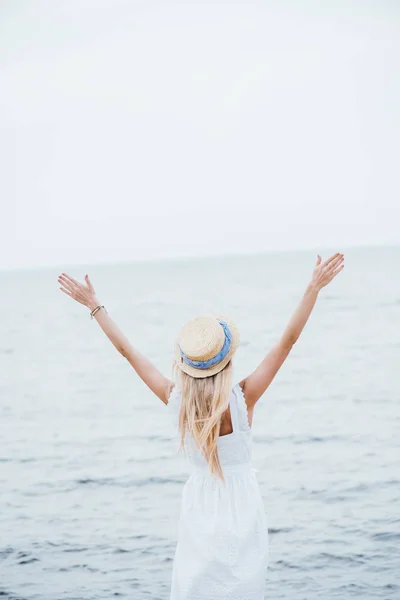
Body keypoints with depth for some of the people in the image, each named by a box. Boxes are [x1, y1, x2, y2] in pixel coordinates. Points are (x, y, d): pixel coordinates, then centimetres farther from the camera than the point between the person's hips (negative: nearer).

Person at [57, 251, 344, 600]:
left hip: (199, 511, 2)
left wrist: (94, 305, 3)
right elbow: (288, 340, -21)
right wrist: (314, 287, -21)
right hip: (242, 516, -2)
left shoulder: (175, 400, -12)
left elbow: (127, 350, -4)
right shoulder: (243, 399, -19)